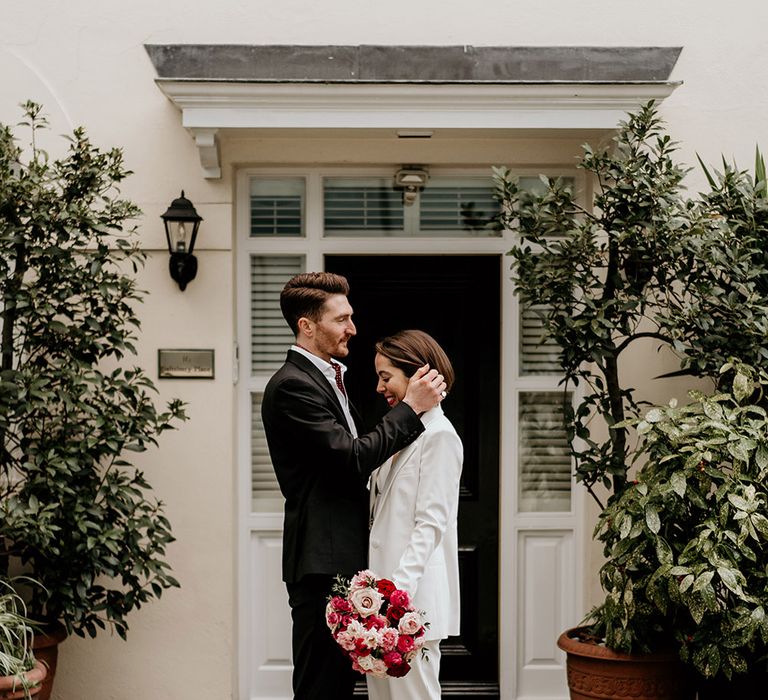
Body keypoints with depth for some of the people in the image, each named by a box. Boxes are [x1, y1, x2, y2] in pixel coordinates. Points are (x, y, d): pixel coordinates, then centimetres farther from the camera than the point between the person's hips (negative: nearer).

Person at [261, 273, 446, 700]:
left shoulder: (327, 377, 19)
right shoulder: (292, 385, -14)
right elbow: (352, 458, -20)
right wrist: (410, 407, -15)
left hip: (344, 557, 10)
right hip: (321, 561, -10)